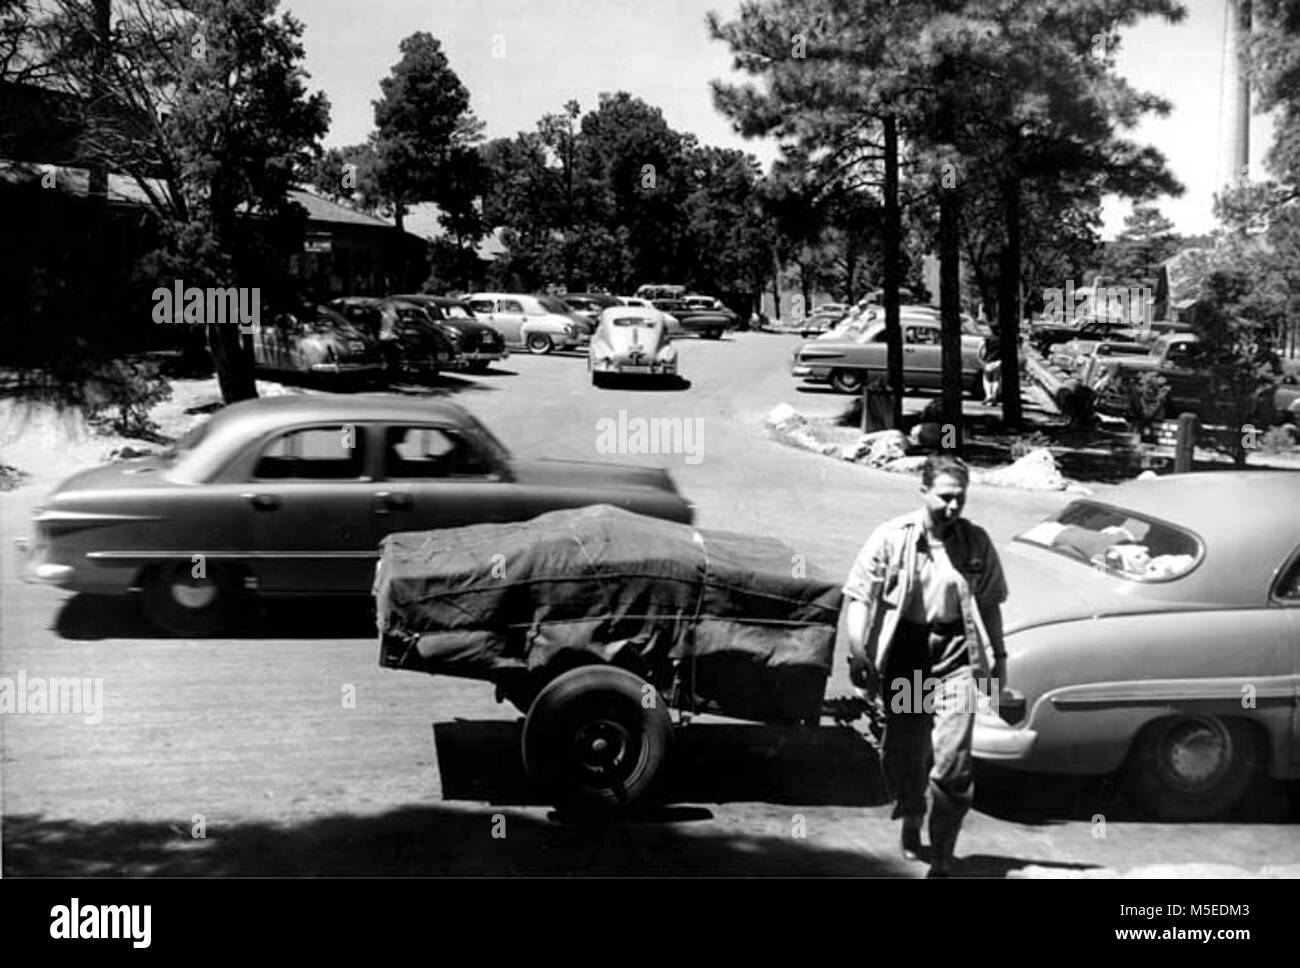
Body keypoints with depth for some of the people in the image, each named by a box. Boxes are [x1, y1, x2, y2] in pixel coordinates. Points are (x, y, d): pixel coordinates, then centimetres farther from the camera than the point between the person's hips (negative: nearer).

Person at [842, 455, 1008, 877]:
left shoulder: (976, 542, 1)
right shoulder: (891, 538, -6)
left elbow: (990, 603, 12)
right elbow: (859, 597, -6)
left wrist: (999, 657, 13)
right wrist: (858, 654, -15)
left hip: (955, 656, 0)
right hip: (904, 655, 0)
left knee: (953, 761, -7)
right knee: (904, 751, 11)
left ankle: (942, 857, 3)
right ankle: (911, 823, 40)